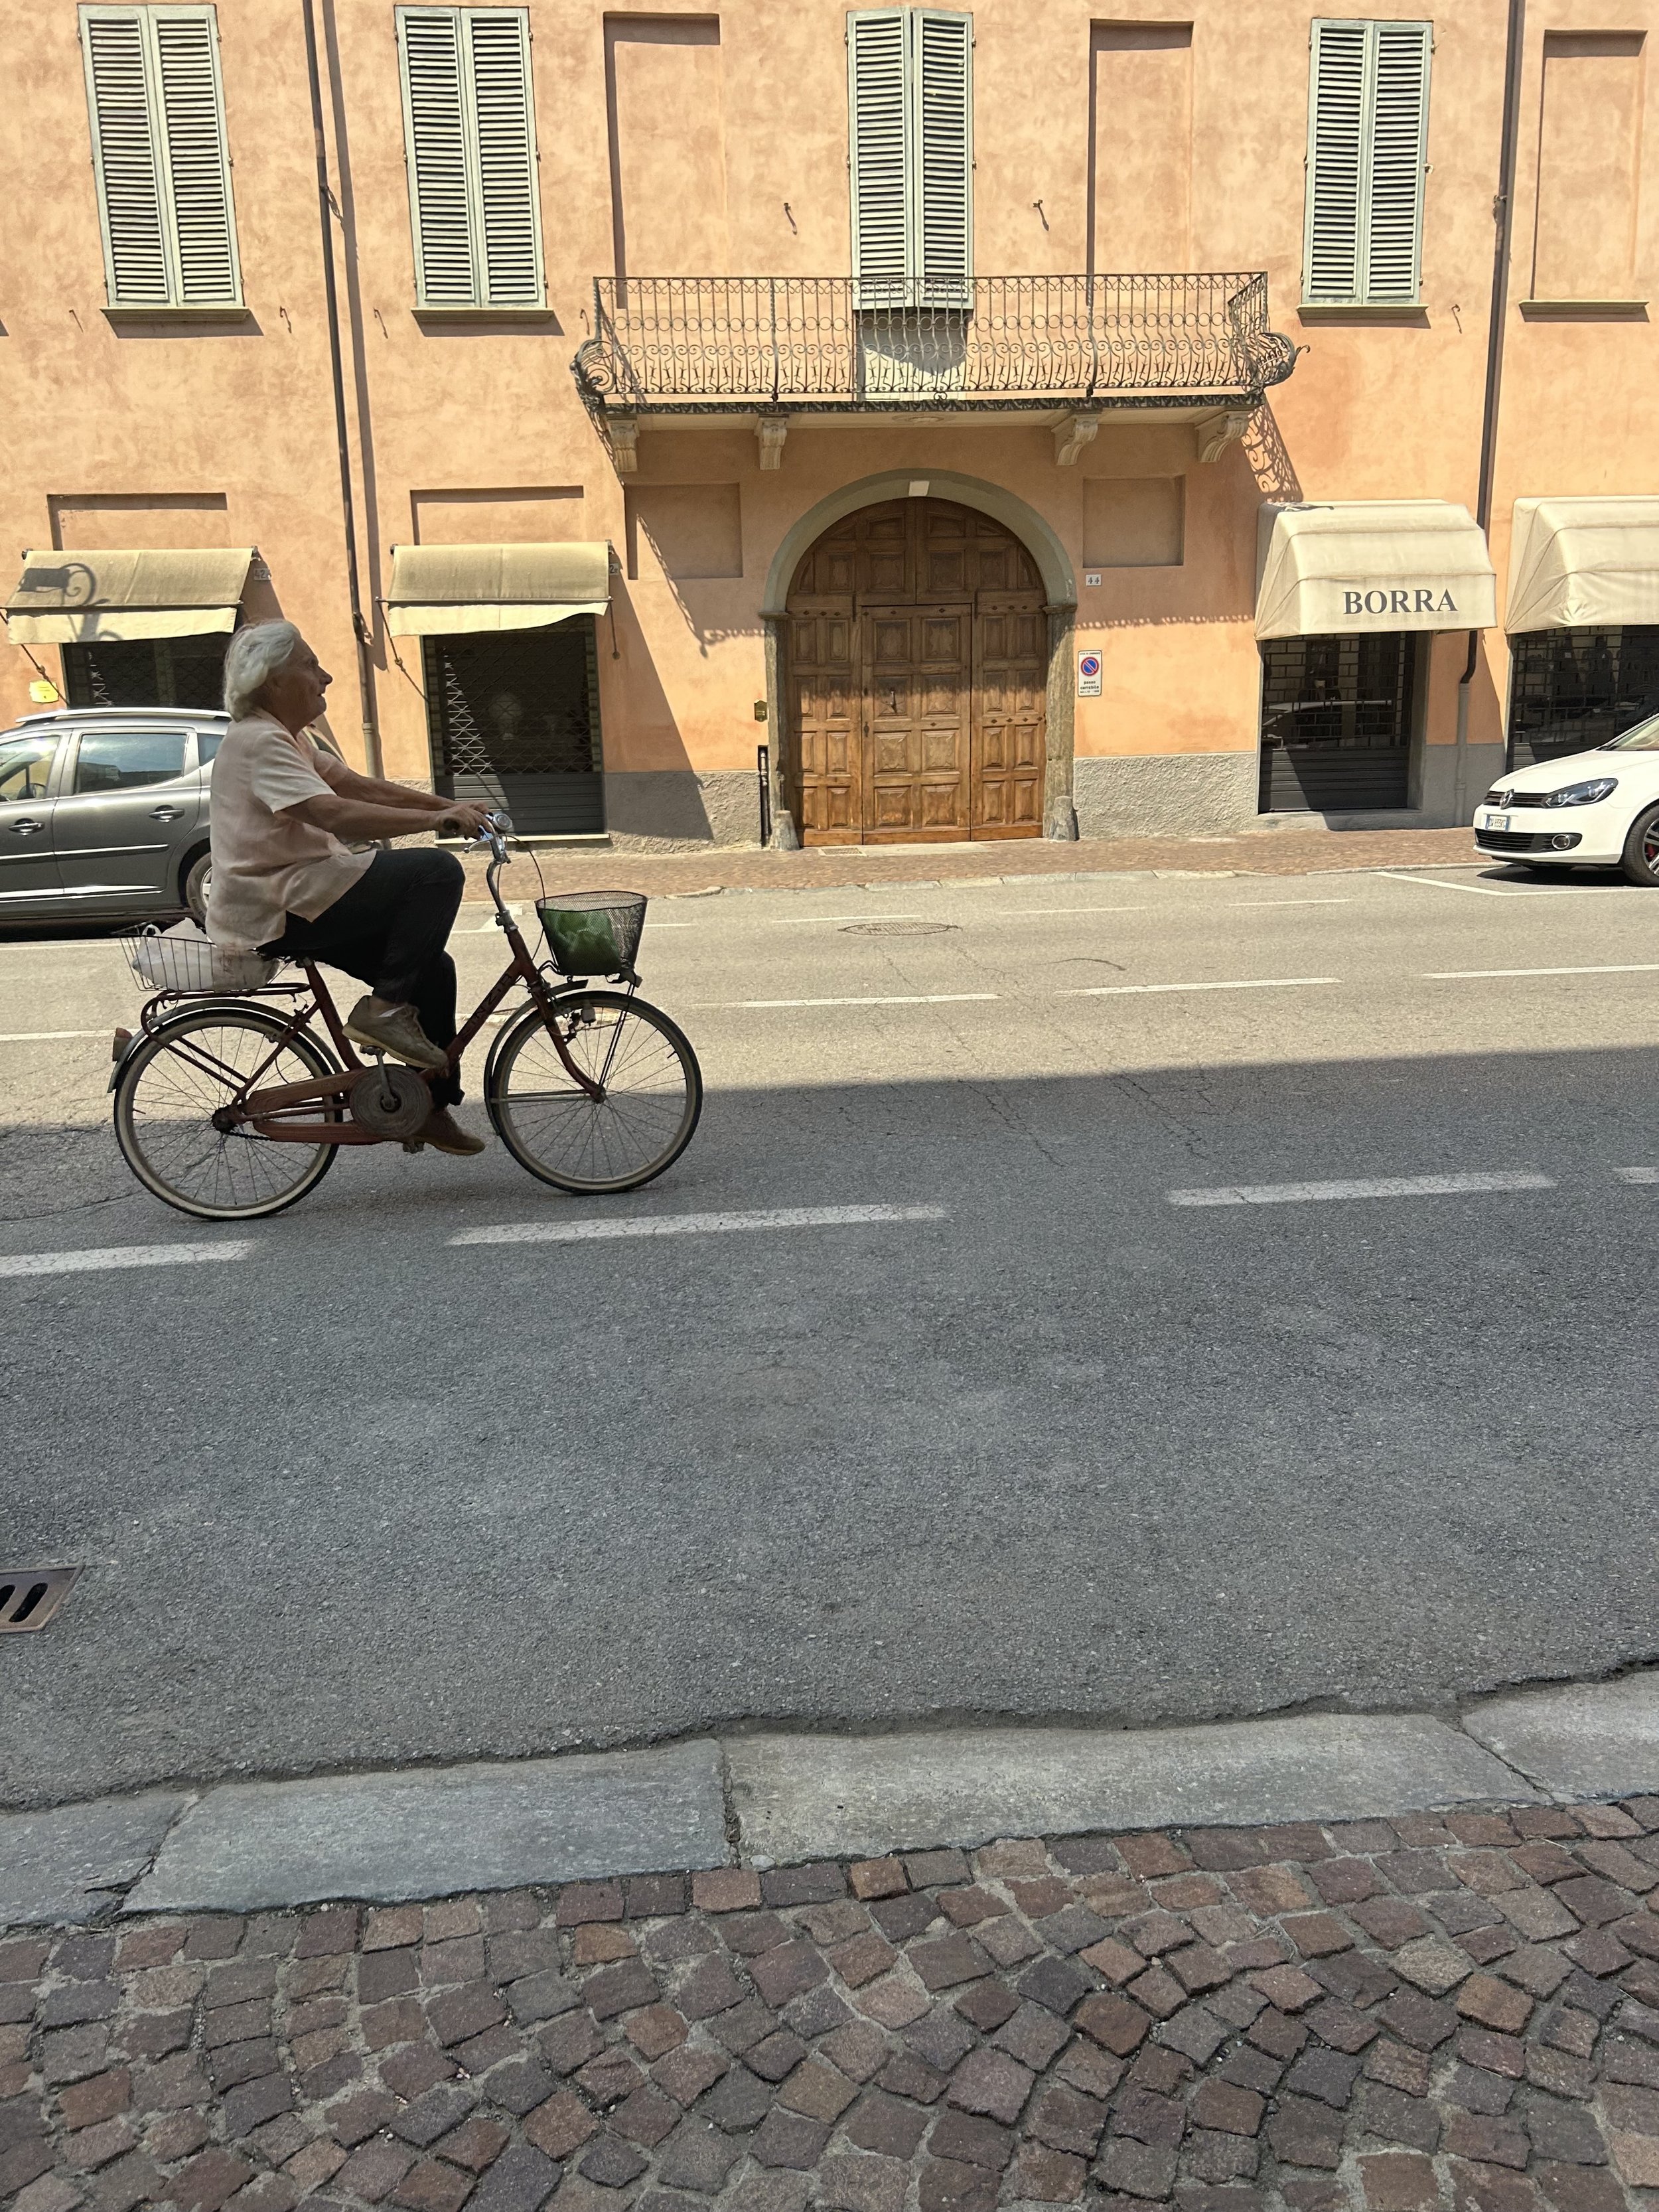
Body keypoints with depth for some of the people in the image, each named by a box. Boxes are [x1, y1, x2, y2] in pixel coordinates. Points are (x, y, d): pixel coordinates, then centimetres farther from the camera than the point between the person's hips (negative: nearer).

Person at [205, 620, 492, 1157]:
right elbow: (336, 813, -28)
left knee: (431, 968, 8)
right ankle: (385, 1010, -14)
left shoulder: (287, 737, 18)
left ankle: (429, 1104, 16)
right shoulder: (256, 742, -16)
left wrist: (450, 806, 5)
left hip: (292, 897, 10)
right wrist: (438, 819, -28)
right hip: (273, 910, -10)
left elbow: (360, 787, 15)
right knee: (437, 873, -18)